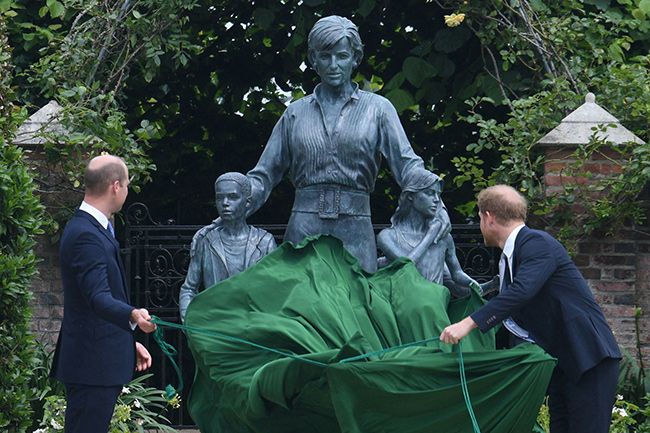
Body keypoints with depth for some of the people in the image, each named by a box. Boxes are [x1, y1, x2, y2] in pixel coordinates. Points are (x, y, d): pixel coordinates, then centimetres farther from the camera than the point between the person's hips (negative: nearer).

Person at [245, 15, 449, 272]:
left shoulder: (377, 109, 8)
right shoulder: (296, 113, 13)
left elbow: (407, 164, 1)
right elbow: (264, 175, 13)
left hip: (356, 231, -1)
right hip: (304, 228, 1)